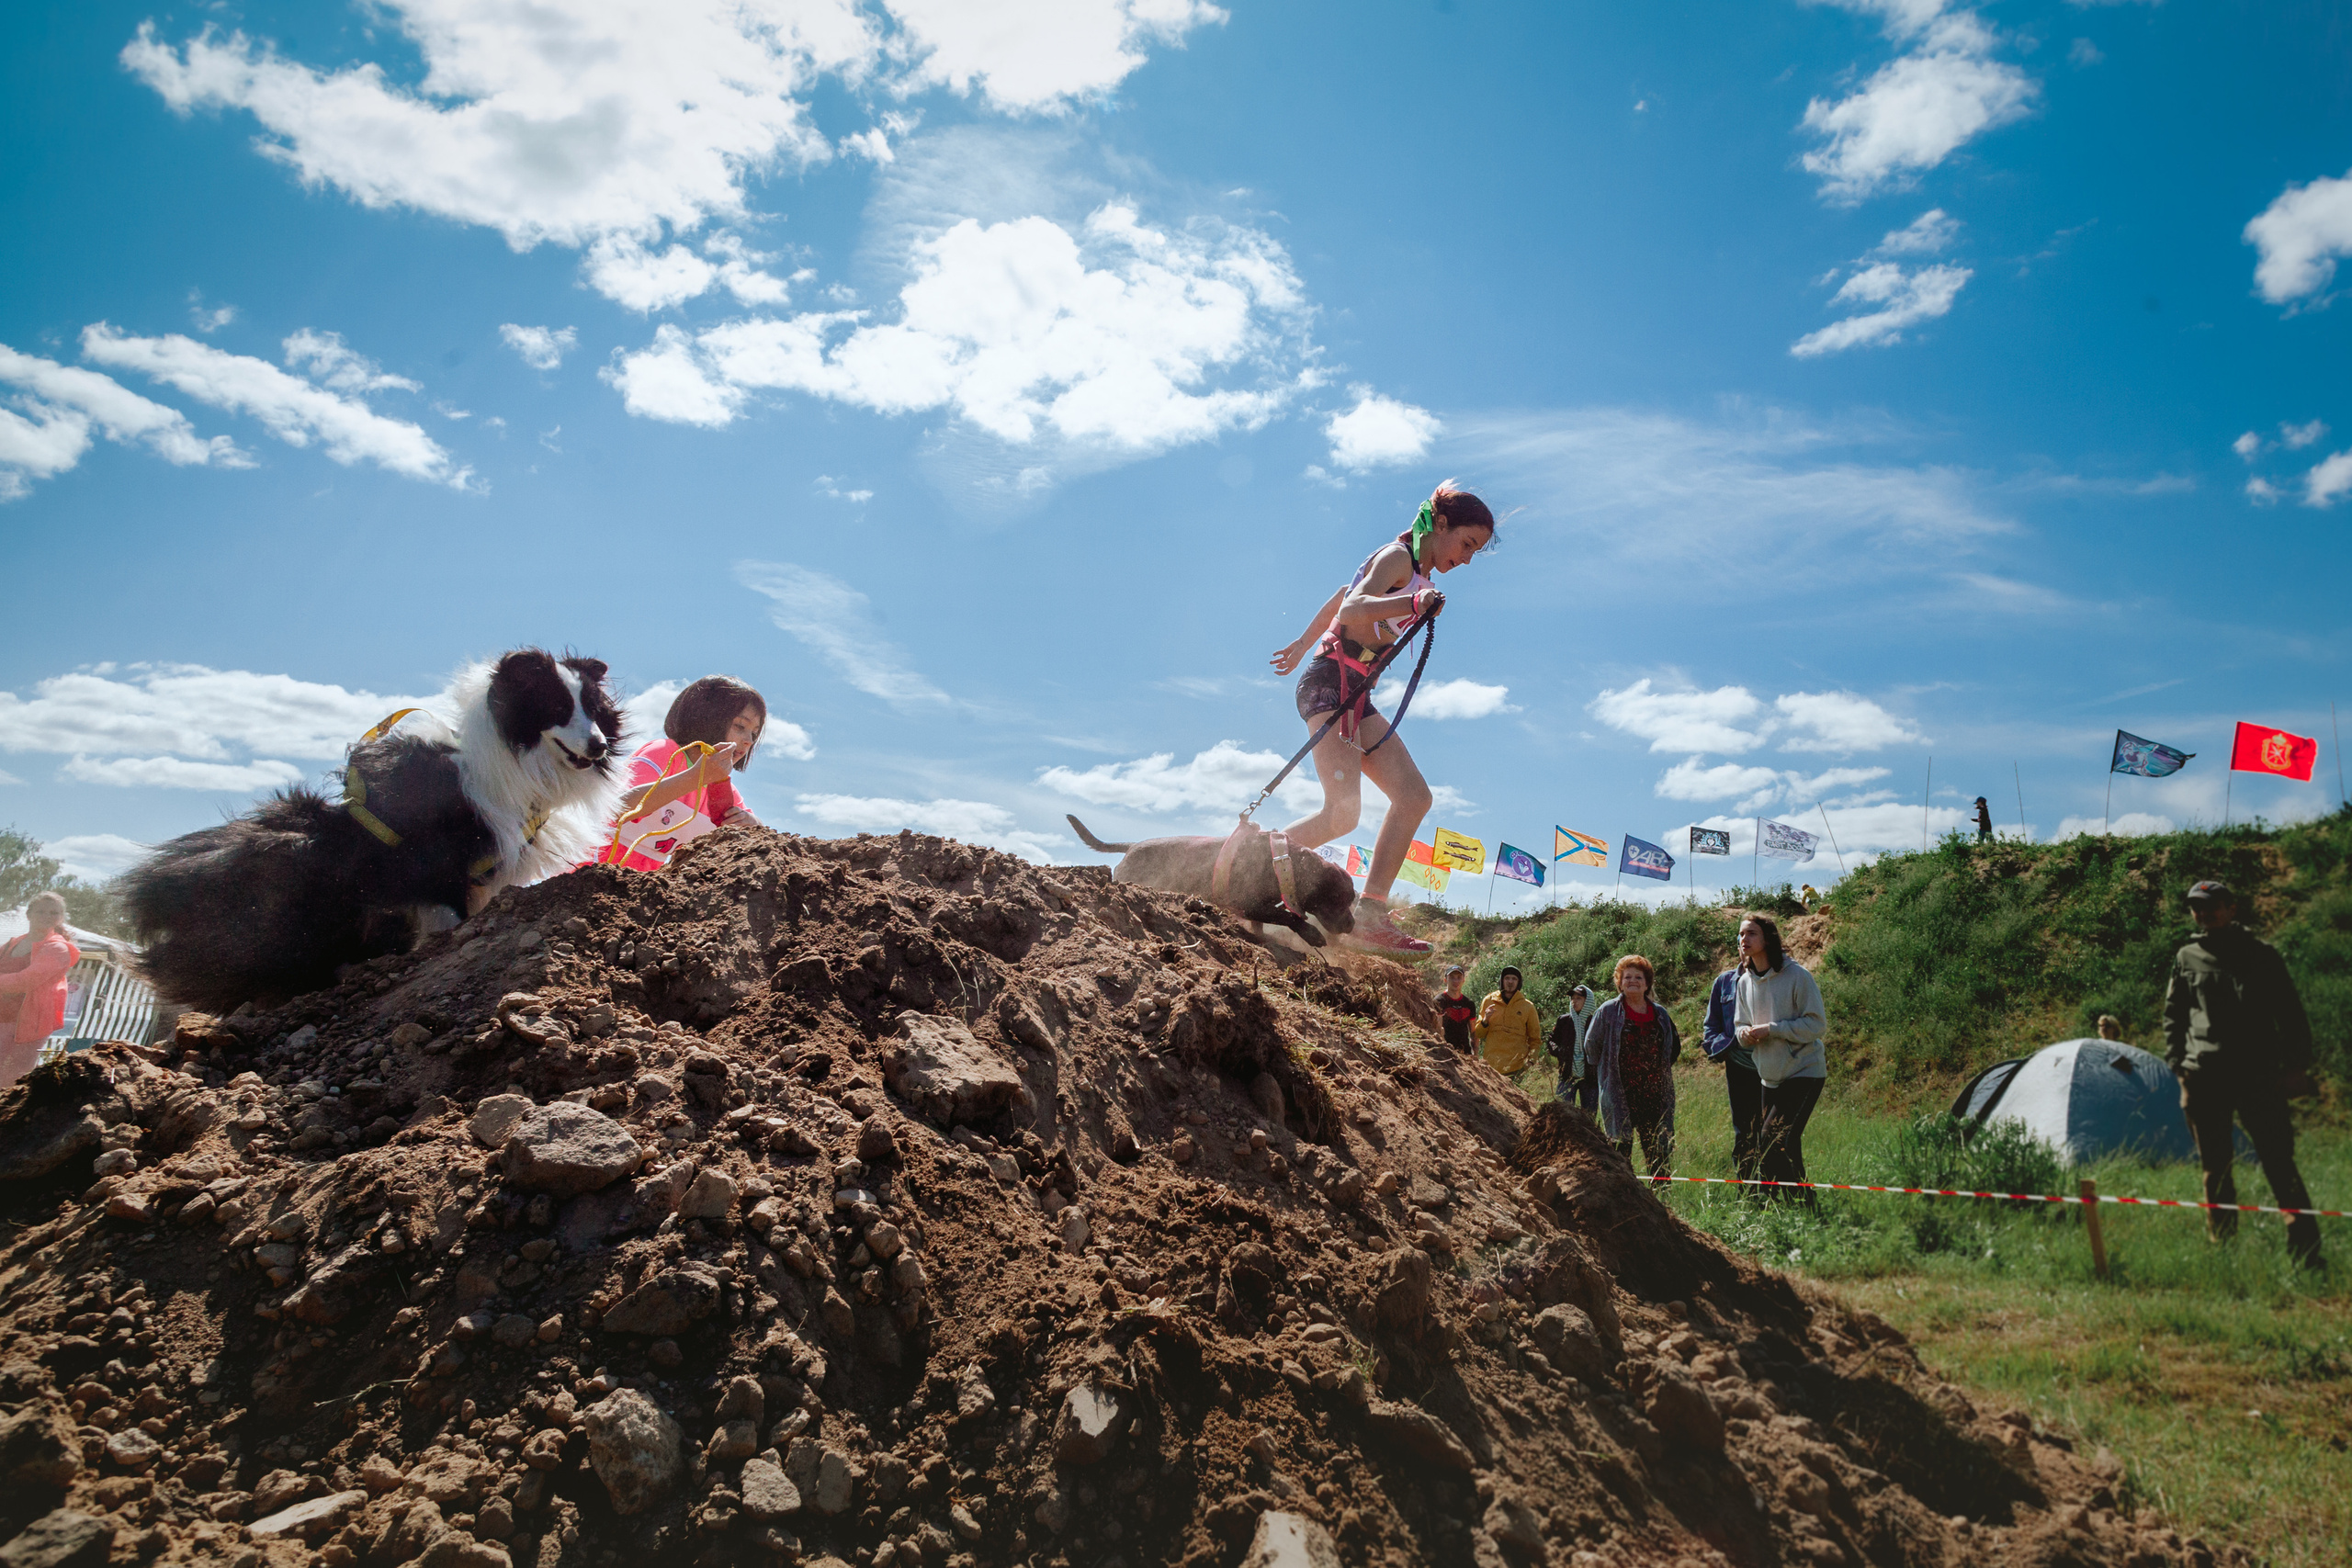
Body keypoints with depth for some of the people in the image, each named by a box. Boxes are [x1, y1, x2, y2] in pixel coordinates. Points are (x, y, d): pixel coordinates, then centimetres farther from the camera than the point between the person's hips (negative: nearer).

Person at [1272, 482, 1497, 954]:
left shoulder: (1419, 572, 20)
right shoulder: (1398, 557, -9)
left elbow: (1341, 597, 31)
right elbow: (1351, 609, -26)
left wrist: (1303, 644, 39)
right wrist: (1412, 603, -42)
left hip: (1356, 694, 10)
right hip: (1330, 683, -10)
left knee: (1414, 796, -1)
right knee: (1343, 812, -23)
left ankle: (1369, 914, -5)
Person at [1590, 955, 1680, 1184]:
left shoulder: (1660, 1013, 10)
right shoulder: (1608, 1011, 0)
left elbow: (1674, 1046, 24)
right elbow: (1591, 1045, 6)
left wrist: (1659, 1071, 16)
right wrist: (1609, 1074, 7)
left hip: (1655, 1094, 3)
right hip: (1620, 1094, -3)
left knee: (1660, 1151, 4)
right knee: (1621, 1150, -2)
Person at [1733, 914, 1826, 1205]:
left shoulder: (1797, 976, -13)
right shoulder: (1745, 981, 6)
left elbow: (1817, 1026, -15)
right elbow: (1740, 1025, 15)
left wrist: (1771, 1029, -21)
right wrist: (1745, 1033, -9)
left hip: (1805, 1072, -6)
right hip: (1770, 1078, 6)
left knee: (1773, 1140, -17)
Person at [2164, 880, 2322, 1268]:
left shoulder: (2262, 954, 6)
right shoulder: (2186, 959, 11)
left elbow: (2291, 1015, 7)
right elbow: (2173, 1018, 15)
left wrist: (2296, 1065, -2)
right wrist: (2178, 1067, 7)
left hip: (2259, 1075, -2)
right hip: (2205, 1077, 2)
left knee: (2279, 1162, -6)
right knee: (2215, 1166, 6)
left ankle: (2306, 1249, -3)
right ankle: (2223, 1247, 14)